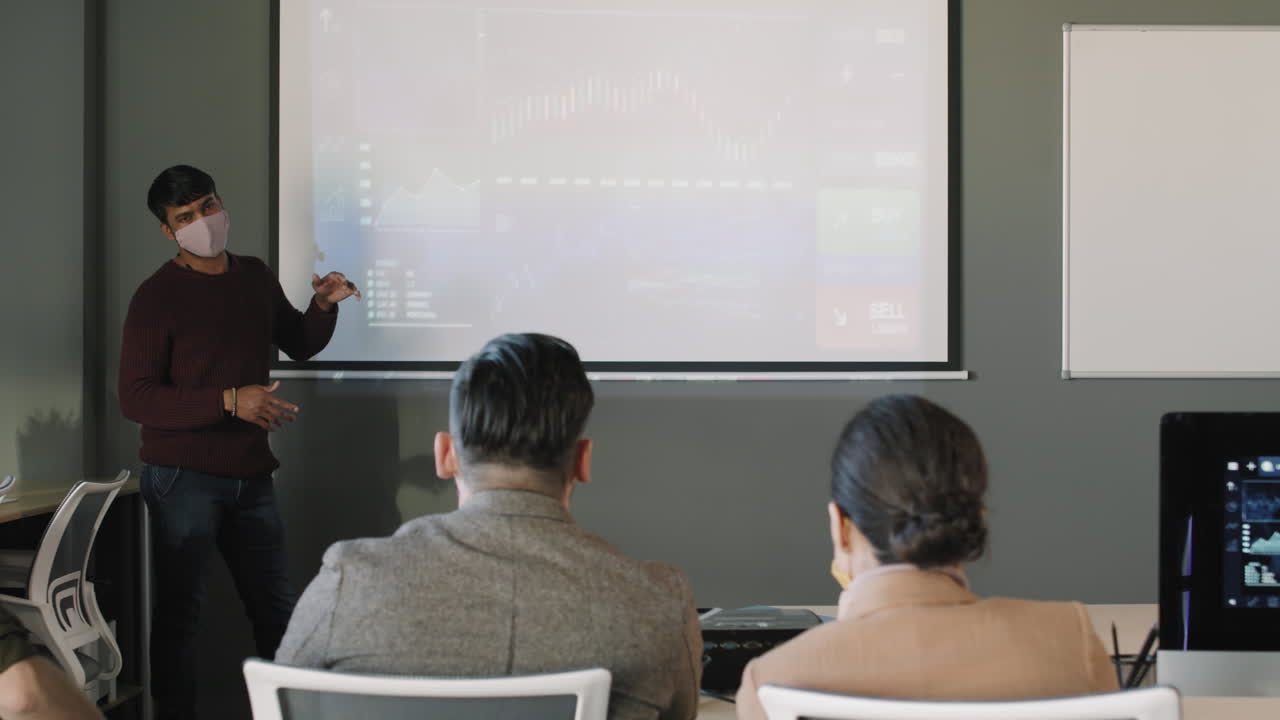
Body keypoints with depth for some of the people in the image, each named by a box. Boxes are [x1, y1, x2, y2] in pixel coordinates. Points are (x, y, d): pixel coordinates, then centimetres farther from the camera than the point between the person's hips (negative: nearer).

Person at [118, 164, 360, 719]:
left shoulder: (255, 277, 10)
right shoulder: (157, 296, -9)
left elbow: (299, 344, 25)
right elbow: (135, 398, -15)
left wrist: (324, 306, 3)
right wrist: (230, 401, -23)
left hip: (250, 475, 6)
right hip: (183, 475, -5)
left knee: (277, 609, 13)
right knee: (179, 610, -1)